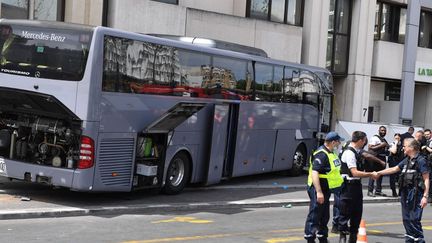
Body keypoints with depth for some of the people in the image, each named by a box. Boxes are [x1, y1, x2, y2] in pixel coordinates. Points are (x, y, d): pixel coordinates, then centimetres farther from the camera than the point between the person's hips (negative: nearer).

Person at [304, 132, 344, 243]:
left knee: (324, 216, 19)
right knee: (314, 216, -5)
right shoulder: (321, 154, -21)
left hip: (326, 189, 10)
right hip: (318, 189, -10)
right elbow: (314, 173, -28)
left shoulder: (331, 153, 11)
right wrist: (319, 192, -31)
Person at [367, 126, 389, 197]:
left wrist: (387, 147, 9)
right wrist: (380, 146, -18)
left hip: (383, 158, 8)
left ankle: (378, 190, 17)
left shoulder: (384, 140, 19)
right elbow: (370, 147, -15)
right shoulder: (375, 138, -6)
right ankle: (370, 191, -7)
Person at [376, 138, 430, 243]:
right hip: (405, 193, 8)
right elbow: (394, 169, 22)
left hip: (416, 194, -8)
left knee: (414, 219, -10)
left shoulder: (421, 161, -10)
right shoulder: (406, 160, 12)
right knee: (406, 219, 12)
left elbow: (426, 179, -12)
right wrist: (379, 173, 17)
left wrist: (425, 196, -16)